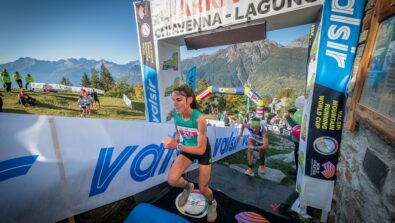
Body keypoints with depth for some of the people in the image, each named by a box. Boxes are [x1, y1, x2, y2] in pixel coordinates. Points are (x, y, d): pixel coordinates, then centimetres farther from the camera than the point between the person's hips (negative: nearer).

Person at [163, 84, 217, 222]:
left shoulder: (199, 118, -35)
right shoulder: (176, 114, -19)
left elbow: (201, 149, -32)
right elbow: (178, 134, 0)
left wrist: (177, 146, -41)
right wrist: (173, 142, -22)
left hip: (203, 152, -4)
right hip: (188, 149, 4)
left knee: (203, 188, 8)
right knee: (172, 180, -11)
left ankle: (212, 204, 46)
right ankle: (187, 187, 26)